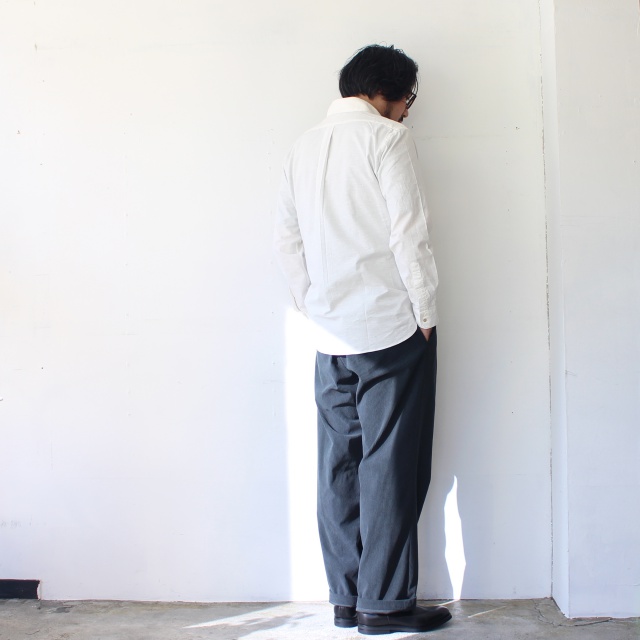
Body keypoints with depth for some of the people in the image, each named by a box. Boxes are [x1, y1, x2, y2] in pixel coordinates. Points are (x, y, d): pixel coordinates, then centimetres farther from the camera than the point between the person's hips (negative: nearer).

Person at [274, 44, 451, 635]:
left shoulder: (304, 148, 14)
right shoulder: (387, 138, -6)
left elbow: (287, 241, 14)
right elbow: (409, 233, -13)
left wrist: (315, 308, 16)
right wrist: (426, 312, -5)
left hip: (331, 337, 6)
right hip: (391, 327, -6)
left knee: (339, 467, 9)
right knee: (390, 466, -1)